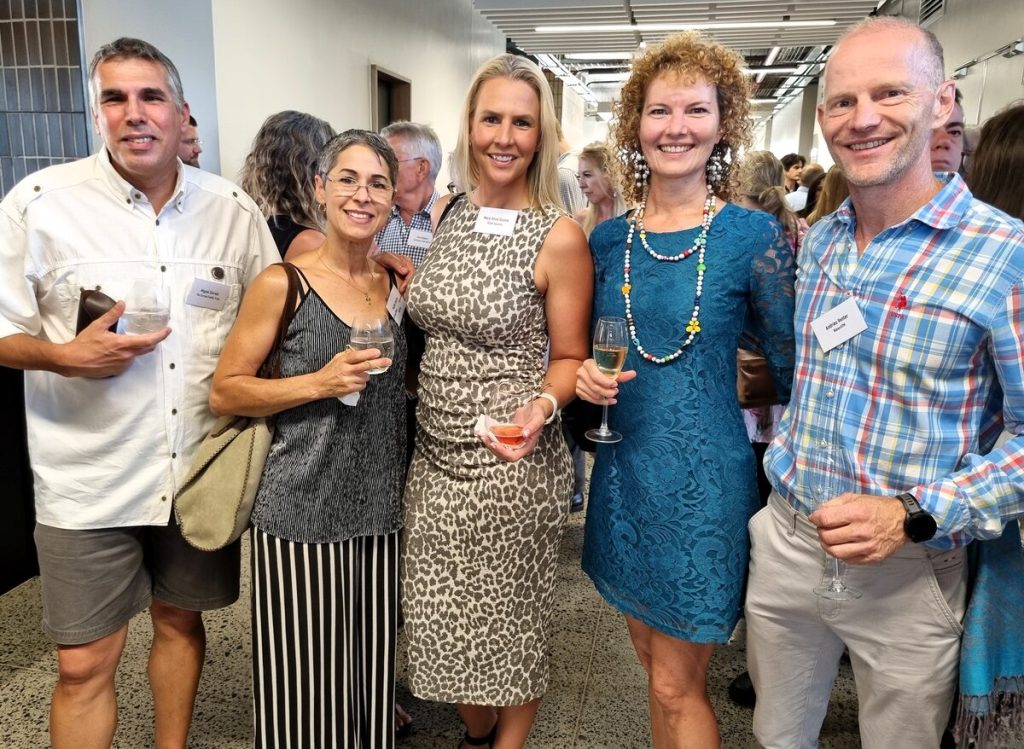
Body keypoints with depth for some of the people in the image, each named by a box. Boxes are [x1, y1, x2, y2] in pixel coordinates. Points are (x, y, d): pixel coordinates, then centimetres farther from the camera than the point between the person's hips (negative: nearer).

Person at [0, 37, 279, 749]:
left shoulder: (233, 208, 1)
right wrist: (66, 357, -21)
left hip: (202, 469, 3)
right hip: (90, 477, -2)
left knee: (181, 621, 20)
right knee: (85, 663, 5)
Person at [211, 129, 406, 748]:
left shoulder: (399, 284, 7)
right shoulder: (282, 284, -7)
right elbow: (225, 391, -5)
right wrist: (321, 382, -17)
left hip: (384, 510, 4)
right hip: (303, 510, -4)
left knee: (373, 674, 15)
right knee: (307, 682, 6)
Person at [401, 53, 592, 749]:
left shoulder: (559, 237, -12)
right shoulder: (453, 216, 5)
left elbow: (570, 359, -6)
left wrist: (541, 405, -24)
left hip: (512, 463, -5)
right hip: (437, 455, 5)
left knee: (511, 622, 13)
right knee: (444, 621, 17)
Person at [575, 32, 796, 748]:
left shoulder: (755, 237, -11)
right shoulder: (607, 239, 2)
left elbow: (793, 369, -5)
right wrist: (588, 376, -7)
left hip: (703, 475, -4)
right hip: (623, 467, 5)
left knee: (676, 685, 7)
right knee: (653, 657, 21)